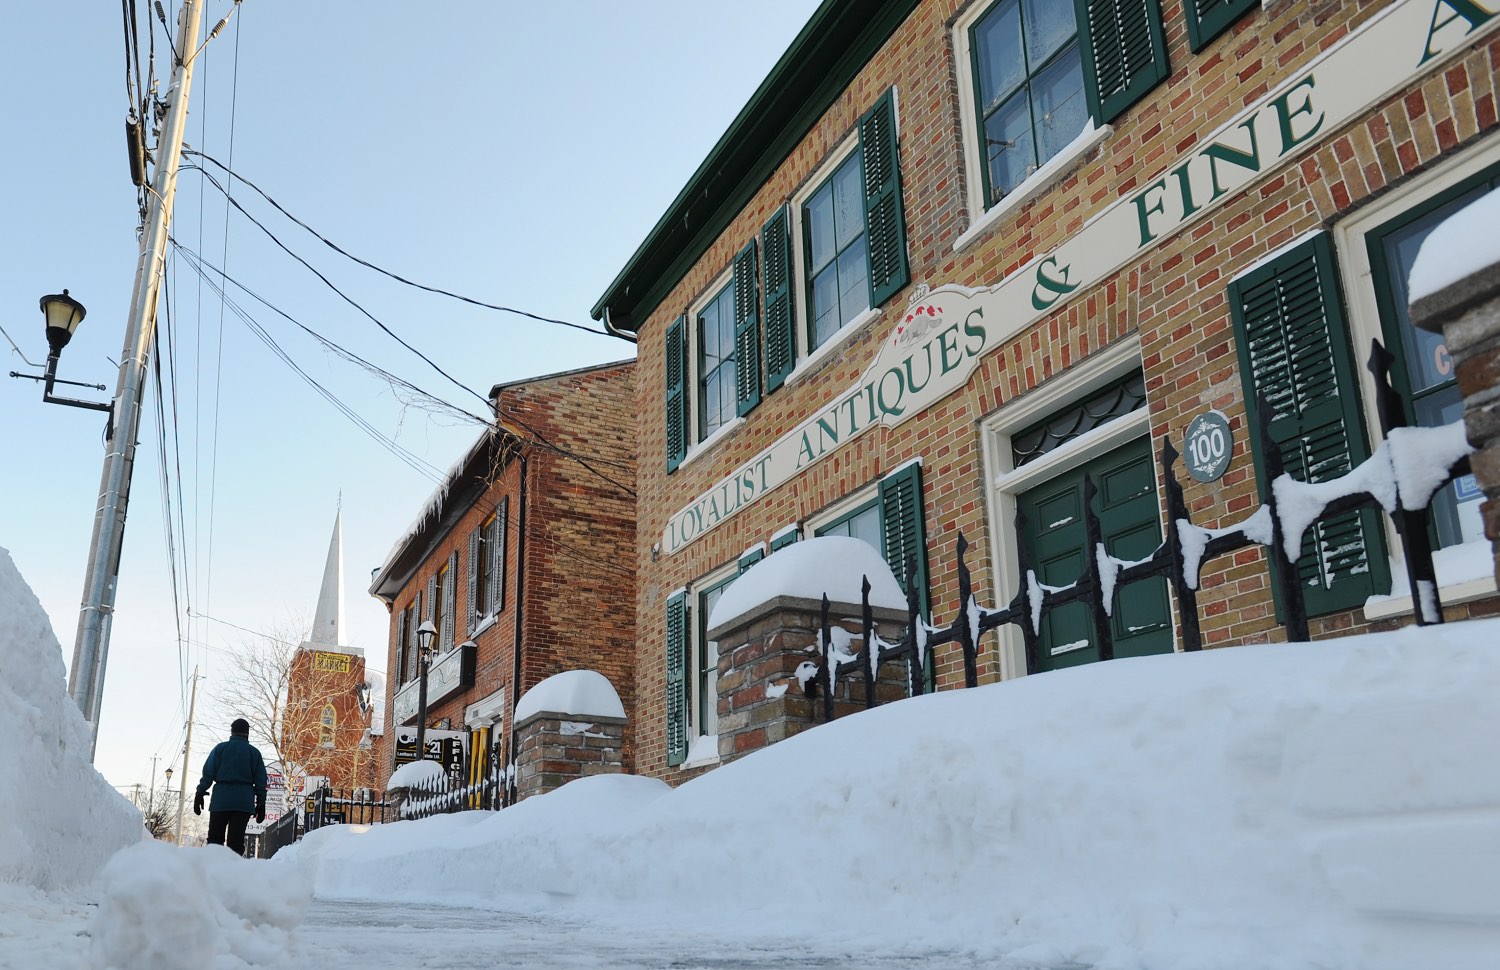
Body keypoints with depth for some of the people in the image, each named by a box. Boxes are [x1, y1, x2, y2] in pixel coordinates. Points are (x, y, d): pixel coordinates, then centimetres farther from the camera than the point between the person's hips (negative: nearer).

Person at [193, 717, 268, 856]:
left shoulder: (220, 748, 6)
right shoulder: (254, 752, 8)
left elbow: (208, 773, 1)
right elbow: (260, 781, 7)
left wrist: (200, 794, 5)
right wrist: (261, 803, 10)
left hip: (221, 799, 0)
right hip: (244, 802, 0)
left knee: (215, 838, 6)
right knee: (236, 840, -1)